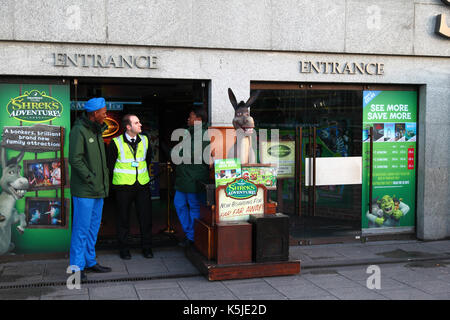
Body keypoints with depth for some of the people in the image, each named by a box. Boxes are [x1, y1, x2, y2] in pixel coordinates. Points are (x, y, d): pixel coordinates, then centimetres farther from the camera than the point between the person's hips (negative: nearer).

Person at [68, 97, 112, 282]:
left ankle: (89, 262, 25)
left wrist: (103, 179, 12)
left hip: (98, 190, 9)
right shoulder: (79, 130, -12)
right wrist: (90, 178, -17)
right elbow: (75, 159, -18)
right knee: (82, 228, -5)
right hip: (84, 190, -9)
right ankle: (76, 267, 3)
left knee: (93, 227, 14)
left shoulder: (97, 130, 17)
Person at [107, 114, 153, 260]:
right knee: (123, 219, 6)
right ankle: (124, 249, 19)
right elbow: (110, 164, 3)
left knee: (146, 217, 5)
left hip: (143, 185, 3)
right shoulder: (116, 143, -6)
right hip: (123, 186, -3)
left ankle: (147, 248, 18)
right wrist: (117, 179, 5)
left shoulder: (145, 140, 6)